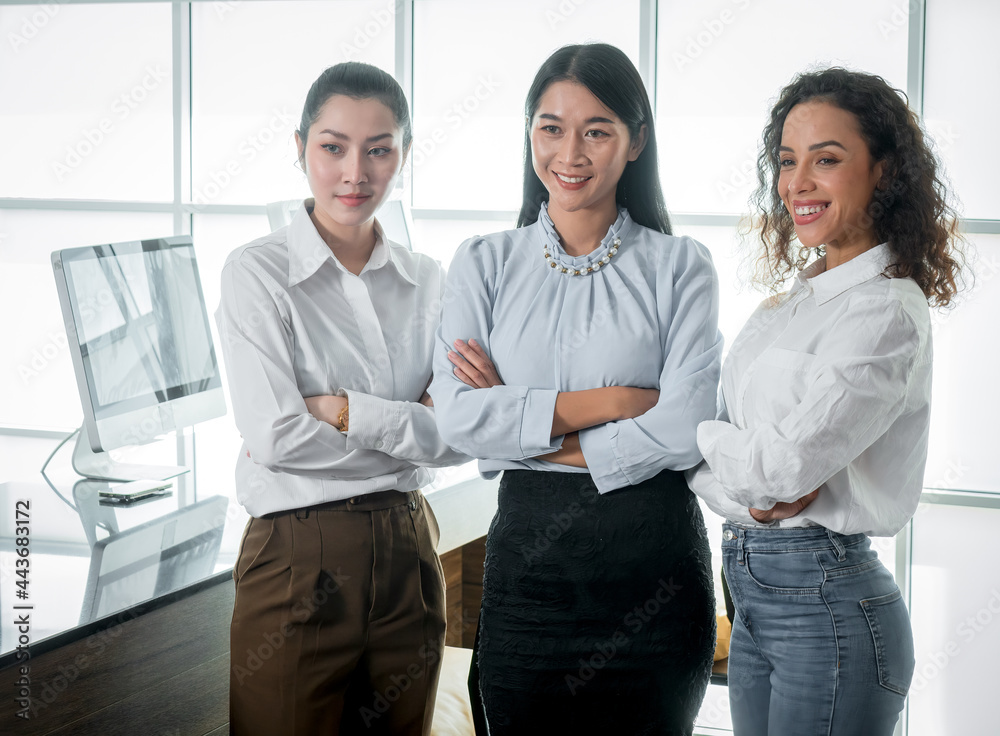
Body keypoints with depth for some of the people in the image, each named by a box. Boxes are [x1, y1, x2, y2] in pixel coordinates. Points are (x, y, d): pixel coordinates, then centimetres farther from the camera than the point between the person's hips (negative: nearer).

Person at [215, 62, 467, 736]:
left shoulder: (427, 281, 7)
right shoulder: (258, 272, -7)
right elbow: (274, 435, -16)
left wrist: (346, 411, -12)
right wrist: (414, 428, -10)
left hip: (408, 553, 4)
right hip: (299, 559, -4)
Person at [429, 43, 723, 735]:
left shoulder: (681, 267, 0)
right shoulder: (484, 263, 5)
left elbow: (685, 429, -12)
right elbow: (457, 417, -7)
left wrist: (527, 428, -9)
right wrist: (605, 402, -12)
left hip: (653, 554, -1)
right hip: (527, 546, 2)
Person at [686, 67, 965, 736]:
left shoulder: (886, 312, -15)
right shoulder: (795, 301, 12)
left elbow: (776, 467, -22)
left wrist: (693, 431, -5)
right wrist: (750, 495, -14)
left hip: (828, 605, -8)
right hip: (756, 600, 8)